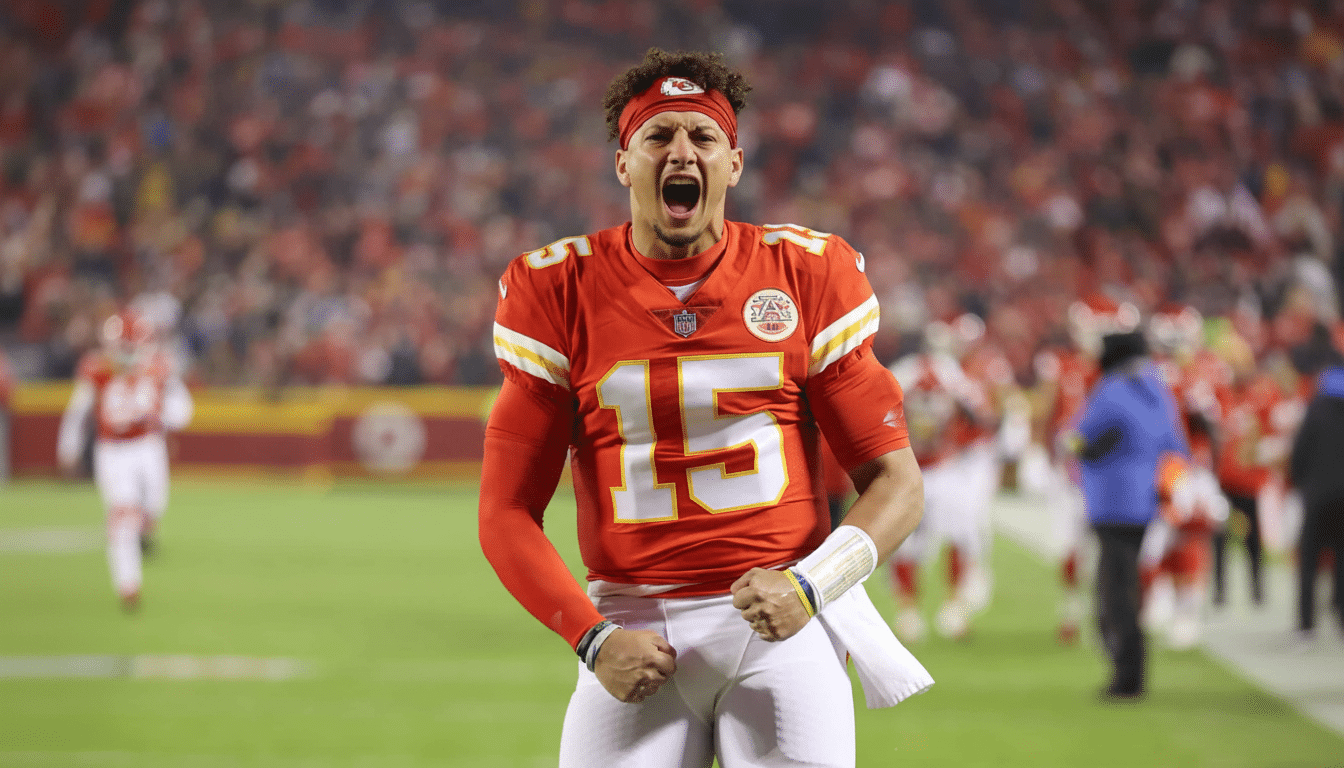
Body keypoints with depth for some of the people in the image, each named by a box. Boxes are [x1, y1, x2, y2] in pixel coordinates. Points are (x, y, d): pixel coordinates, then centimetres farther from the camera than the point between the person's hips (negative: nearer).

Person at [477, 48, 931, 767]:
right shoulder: (558, 291, 2)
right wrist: (593, 638, -11)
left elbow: (895, 482, 4)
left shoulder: (808, 275, 3)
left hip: (781, 627, 0)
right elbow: (507, 513, 2)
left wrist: (809, 587, -12)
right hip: (635, 630, 0)